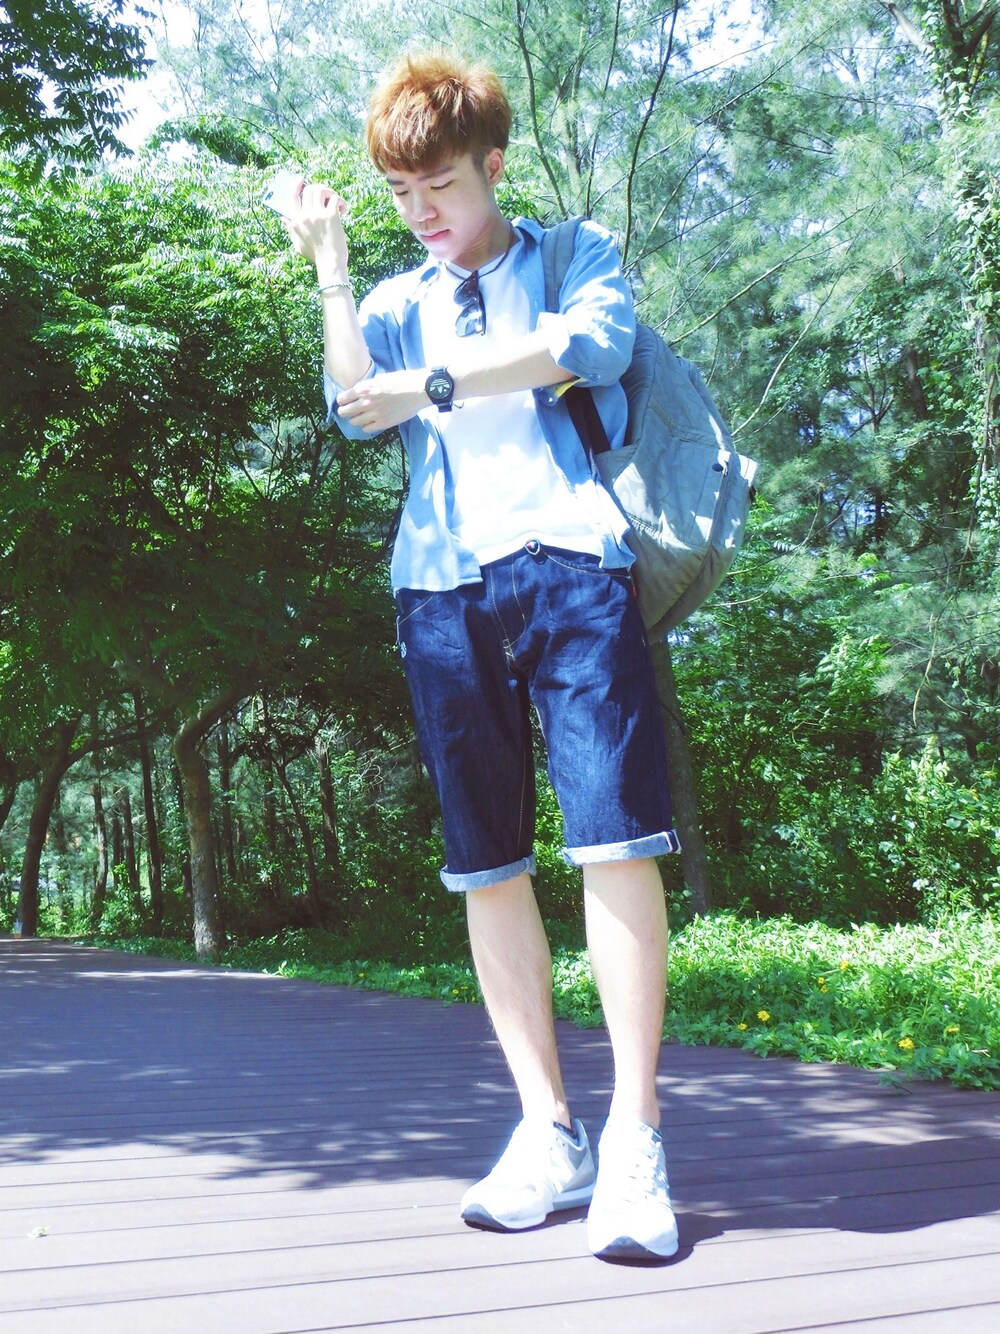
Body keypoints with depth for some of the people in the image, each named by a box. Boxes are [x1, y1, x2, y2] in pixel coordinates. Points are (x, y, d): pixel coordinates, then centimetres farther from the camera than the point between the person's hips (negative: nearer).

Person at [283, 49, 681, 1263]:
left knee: (615, 838, -12)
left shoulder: (578, 255, 16)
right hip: (440, 586, 4)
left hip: (568, 565, -3)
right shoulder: (396, 303, 24)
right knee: (487, 864, 2)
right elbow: (353, 410, 6)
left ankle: (634, 1140, -5)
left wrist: (437, 383, -14)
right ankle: (547, 1133, 10)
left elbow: (592, 344, -7)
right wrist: (329, 273, 3)